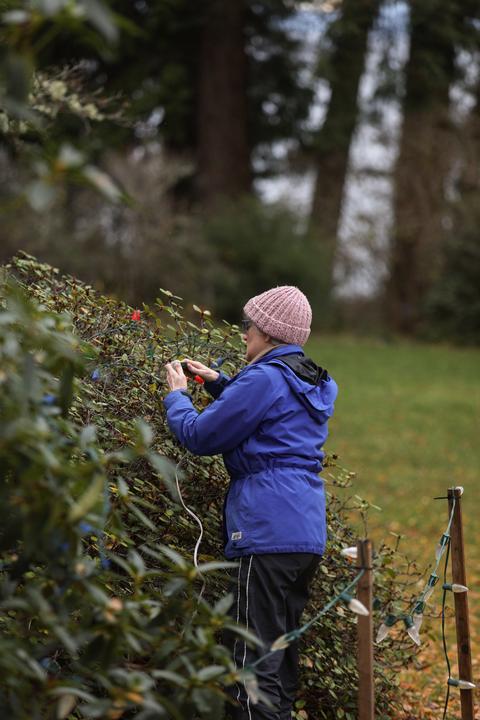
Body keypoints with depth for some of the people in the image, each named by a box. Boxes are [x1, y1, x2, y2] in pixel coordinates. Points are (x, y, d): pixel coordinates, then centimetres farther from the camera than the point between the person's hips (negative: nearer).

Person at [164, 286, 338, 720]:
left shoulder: (265, 379, -11)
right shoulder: (316, 386, 17)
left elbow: (200, 436, -5)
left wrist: (177, 396, 13)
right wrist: (220, 383, 28)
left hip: (269, 533, -9)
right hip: (309, 534, 10)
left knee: (255, 659, -9)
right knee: (283, 649, 16)